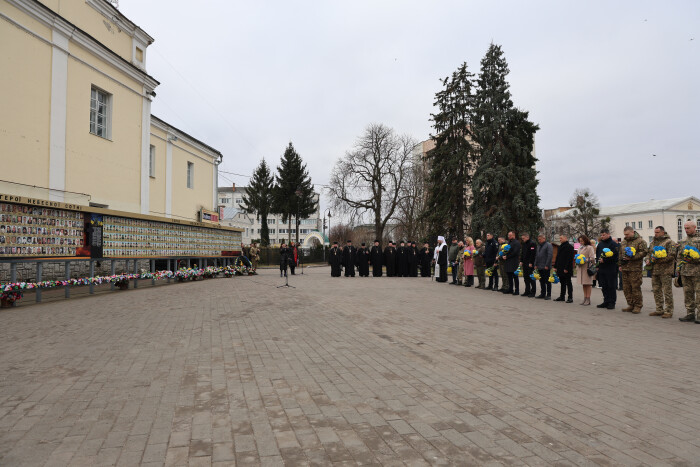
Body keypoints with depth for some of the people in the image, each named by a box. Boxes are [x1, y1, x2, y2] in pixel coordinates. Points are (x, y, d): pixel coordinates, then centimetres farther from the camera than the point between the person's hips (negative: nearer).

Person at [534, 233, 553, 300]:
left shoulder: (548, 245, -7)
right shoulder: (539, 246, 17)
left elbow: (550, 255, -14)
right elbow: (536, 256, 20)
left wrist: (547, 265, -18)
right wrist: (535, 264, 12)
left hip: (545, 267, -7)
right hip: (540, 267, 8)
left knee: (547, 281, -2)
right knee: (542, 281, 12)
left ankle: (548, 295, 2)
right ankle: (543, 294, 19)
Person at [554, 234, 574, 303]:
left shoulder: (569, 247, -10)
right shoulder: (560, 247, 17)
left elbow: (570, 258, -17)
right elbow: (557, 257, 20)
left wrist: (566, 268, -21)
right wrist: (555, 267, 14)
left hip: (566, 269, -8)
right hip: (560, 268, 8)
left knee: (568, 283, -2)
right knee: (562, 283, 13)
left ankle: (570, 298, 3)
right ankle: (562, 296, 18)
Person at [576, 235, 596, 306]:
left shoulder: (589, 247, -7)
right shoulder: (580, 248, 16)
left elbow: (592, 258, -13)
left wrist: (584, 260, -22)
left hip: (587, 268, -7)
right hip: (581, 268, 7)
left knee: (588, 283, -3)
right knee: (583, 284, 10)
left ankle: (588, 299, 0)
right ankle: (585, 298, 15)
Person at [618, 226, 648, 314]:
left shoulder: (640, 241, -3)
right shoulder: (623, 242, 19)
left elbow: (643, 252, -12)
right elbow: (620, 254, 25)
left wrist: (632, 257, -19)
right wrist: (620, 264, 18)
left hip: (635, 269, -7)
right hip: (625, 268, 7)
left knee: (636, 287, -6)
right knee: (626, 288, 8)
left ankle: (638, 306, 3)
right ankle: (631, 305, 17)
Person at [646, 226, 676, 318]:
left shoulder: (669, 242, -5)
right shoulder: (653, 242, 18)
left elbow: (671, 255, -14)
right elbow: (649, 253, 26)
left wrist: (658, 260, -20)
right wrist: (648, 259, 5)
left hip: (665, 271, -7)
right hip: (654, 271, 7)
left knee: (667, 291, -3)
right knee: (656, 291, 11)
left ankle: (668, 311, 2)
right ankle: (659, 310, 19)